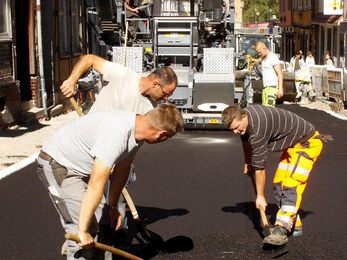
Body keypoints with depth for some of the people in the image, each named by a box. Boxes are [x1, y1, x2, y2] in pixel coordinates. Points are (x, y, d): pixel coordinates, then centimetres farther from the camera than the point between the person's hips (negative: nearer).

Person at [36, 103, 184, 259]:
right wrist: (82, 230, -31)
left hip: (80, 168, 9)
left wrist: (112, 206, 16)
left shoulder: (137, 131, -5)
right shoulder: (117, 134, -36)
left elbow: (122, 170, 9)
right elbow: (96, 185, -35)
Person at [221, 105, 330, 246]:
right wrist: (247, 163, 29)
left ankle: (282, 230, -33)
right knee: (278, 185, 7)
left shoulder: (258, 130, -34)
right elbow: (246, 140, 20)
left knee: (291, 186, -23)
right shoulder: (243, 115, -5)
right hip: (293, 145, 10)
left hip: (308, 143, -10)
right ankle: (295, 225, 14)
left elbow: (259, 166, -25)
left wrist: (260, 196, -16)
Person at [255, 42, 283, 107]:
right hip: (265, 87, 9)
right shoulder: (263, 58, 17)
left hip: (272, 87, -9)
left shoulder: (273, 57, -10)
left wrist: (280, 88, -21)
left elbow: (280, 73, -15)